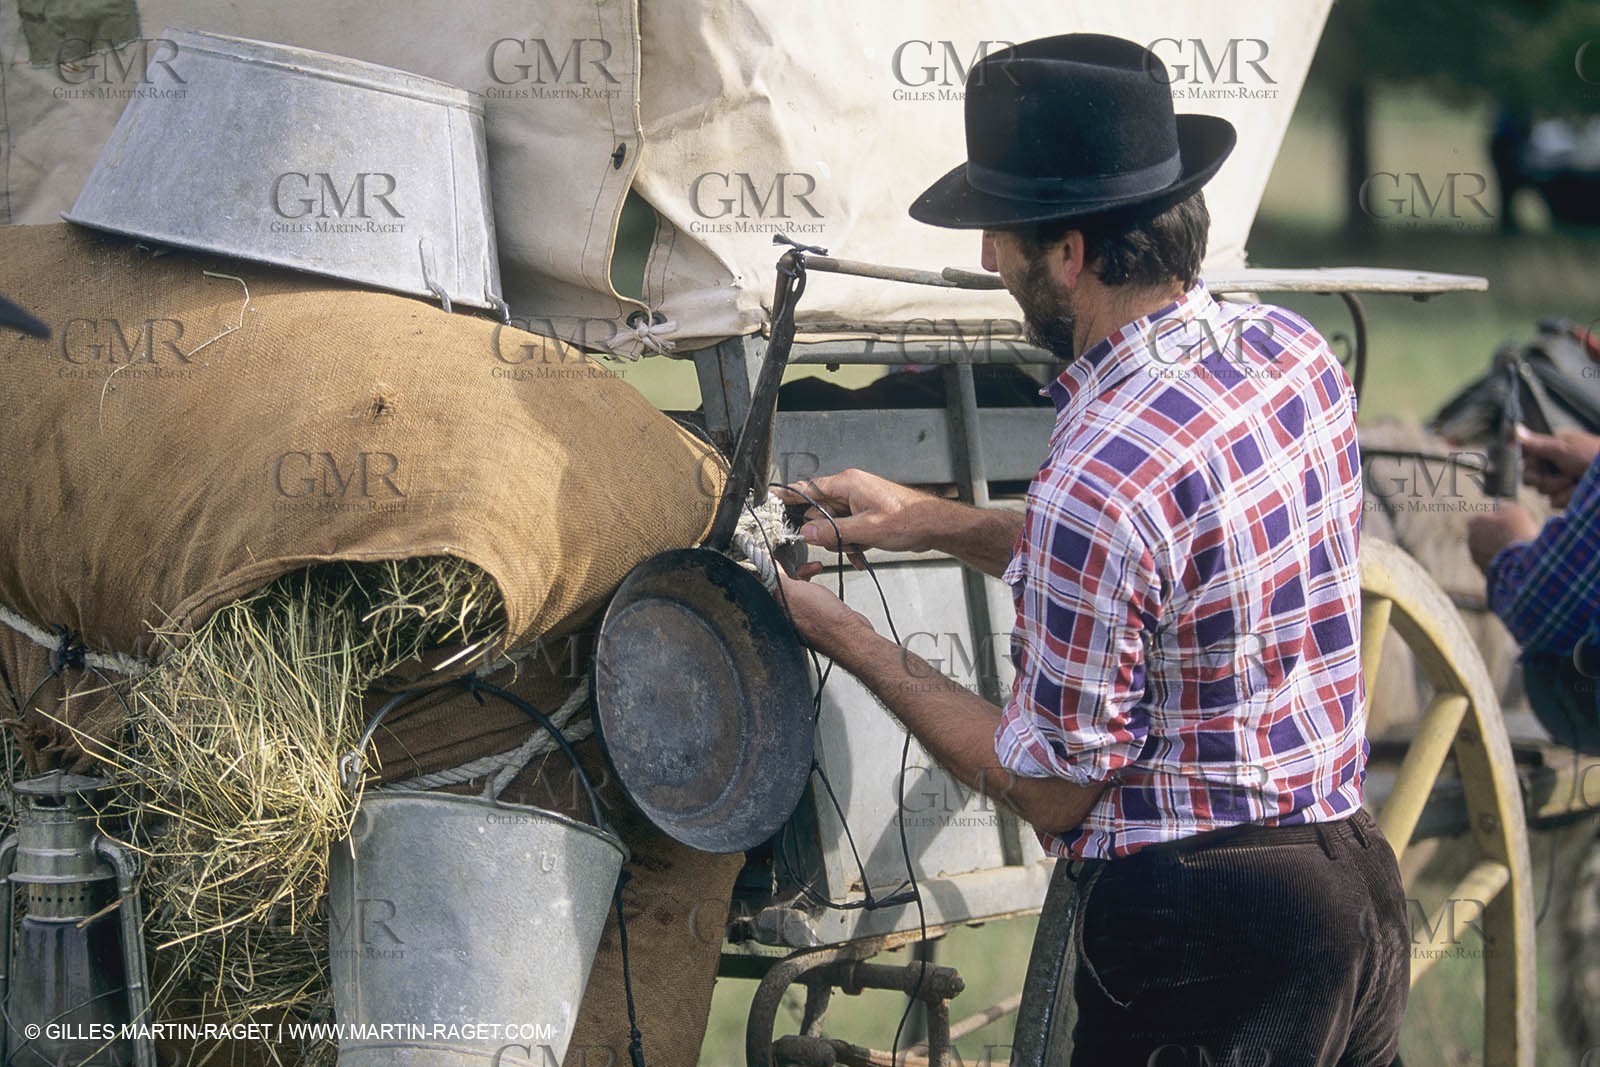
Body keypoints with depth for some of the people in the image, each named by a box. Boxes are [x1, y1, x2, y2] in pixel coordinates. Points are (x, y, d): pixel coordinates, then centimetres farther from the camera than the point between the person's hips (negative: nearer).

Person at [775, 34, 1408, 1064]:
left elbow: (1054, 788, -13)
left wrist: (852, 642, -3)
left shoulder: (1098, 478, -23)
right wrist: (933, 522, 17)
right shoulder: (1291, 350, 2)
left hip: (1204, 937, -8)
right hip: (1362, 880, 8)